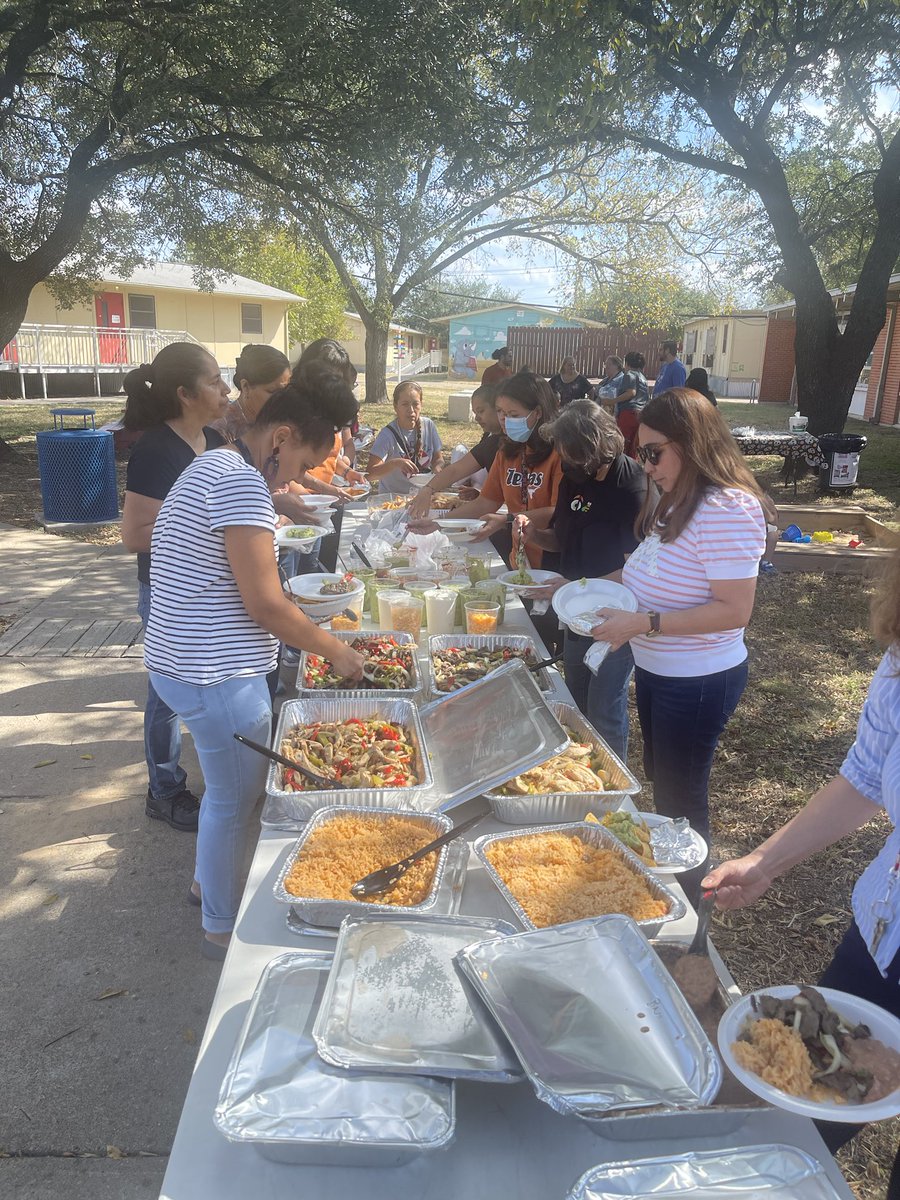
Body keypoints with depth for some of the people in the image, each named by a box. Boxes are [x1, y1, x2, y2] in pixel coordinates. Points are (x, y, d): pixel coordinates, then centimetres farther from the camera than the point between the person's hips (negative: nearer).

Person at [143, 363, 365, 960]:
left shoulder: (214, 466, 12)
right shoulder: (242, 484, -22)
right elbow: (265, 604, -21)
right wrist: (338, 651, -10)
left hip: (192, 662, 10)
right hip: (215, 676, -10)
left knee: (228, 787, 26)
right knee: (235, 799, 7)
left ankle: (210, 879, 47)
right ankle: (222, 926, 27)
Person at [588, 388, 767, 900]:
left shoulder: (728, 508, -25)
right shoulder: (676, 500, 4)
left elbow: (735, 609, -28)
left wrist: (642, 623, -29)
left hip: (698, 682, -9)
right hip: (656, 668, 9)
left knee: (680, 796, 9)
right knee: (660, 777, 24)